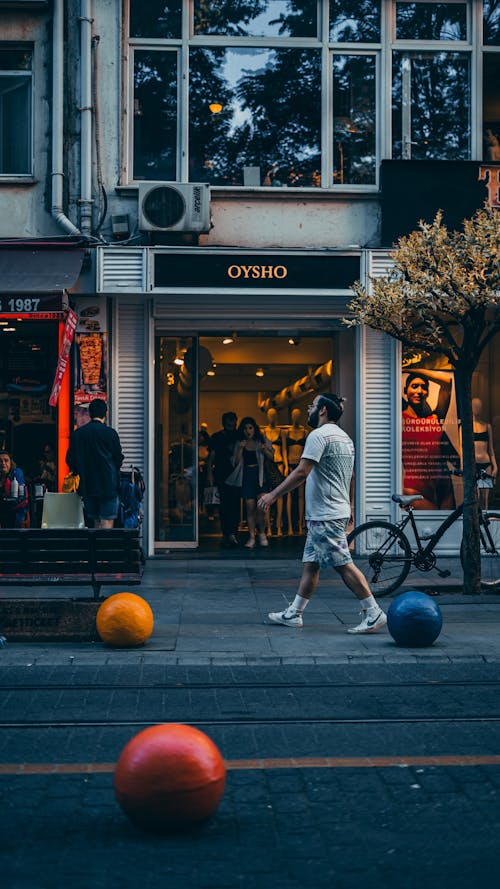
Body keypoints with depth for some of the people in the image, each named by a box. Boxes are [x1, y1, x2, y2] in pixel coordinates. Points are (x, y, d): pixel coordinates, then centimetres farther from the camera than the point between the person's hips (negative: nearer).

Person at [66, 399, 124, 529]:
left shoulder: (77, 434, 3)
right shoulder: (110, 433, -8)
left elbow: (70, 460, 6)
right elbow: (119, 459, -2)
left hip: (87, 486, 4)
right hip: (108, 484, -4)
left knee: (96, 521, 14)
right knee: (107, 521, -4)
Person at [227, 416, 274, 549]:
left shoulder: (261, 441, 6)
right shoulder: (240, 443, 9)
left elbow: (271, 457, 8)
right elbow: (236, 462, 5)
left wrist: (265, 450, -11)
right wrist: (240, 449, -7)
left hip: (260, 475, -1)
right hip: (246, 476, 1)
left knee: (261, 507, -11)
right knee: (250, 507, -4)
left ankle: (262, 533, 8)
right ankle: (251, 536, 0)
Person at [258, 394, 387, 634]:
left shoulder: (319, 436, -14)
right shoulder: (344, 437, 17)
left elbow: (301, 472, -21)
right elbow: (351, 477, 24)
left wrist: (273, 495, -17)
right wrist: (349, 505, 32)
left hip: (325, 516, -10)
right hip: (332, 513, 10)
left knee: (344, 565, -9)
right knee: (310, 564, 12)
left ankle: (374, 614, -8)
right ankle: (293, 614, 17)